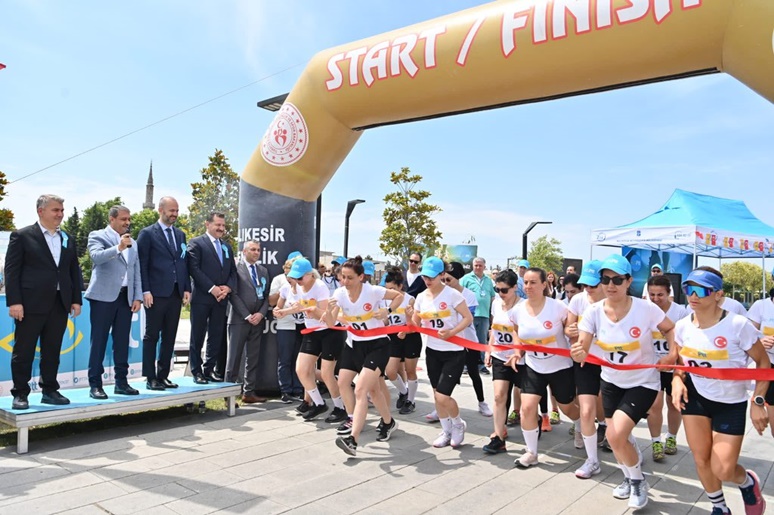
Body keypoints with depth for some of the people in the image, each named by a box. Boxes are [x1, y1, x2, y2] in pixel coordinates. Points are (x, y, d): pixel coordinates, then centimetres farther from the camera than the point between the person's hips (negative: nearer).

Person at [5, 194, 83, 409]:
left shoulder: (68, 239, 14)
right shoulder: (22, 236, -1)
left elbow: (74, 271, 14)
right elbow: (11, 270, -5)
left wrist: (76, 299, 7)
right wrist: (14, 301, -12)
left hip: (60, 304, 5)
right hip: (30, 304, -4)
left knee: (52, 351, 11)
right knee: (23, 351, 4)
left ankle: (50, 391, 21)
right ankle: (20, 394, 15)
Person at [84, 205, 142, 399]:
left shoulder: (132, 243, 17)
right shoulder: (97, 236, 1)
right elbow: (96, 256, -18)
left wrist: (138, 297, 6)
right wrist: (118, 248, -31)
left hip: (125, 297, 5)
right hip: (103, 296, -5)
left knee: (122, 342, 8)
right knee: (99, 341, -1)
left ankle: (121, 382, 15)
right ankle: (95, 384, 6)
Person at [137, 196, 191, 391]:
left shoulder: (180, 235, 15)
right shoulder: (147, 234, -2)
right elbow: (142, 265, -6)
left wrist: (187, 288, 7)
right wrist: (145, 291, -12)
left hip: (176, 293, 6)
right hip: (156, 294, -5)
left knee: (169, 337, 9)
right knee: (151, 336, 2)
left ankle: (163, 375, 17)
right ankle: (150, 378, 9)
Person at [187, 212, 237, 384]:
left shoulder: (226, 247, 19)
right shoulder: (196, 243, -1)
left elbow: (233, 271, 15)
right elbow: (194, 268, -11)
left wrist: (228, 287, -5)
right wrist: (212, 288, -15)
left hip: (221, 299, 6)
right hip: (201, 298, -5)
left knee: (216, 337, 8)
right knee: (198, 337, 2)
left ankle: (209, 369, 17)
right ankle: (196, 371, 11)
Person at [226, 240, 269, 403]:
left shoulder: (263, 270, 16)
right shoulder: (236, 268, -1)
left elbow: (267, 295, 12)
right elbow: (233, 295, -8)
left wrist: (261, 313, -4)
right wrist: (247, 316, -12)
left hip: (258, 320, 5)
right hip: (239, 319, -5)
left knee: (253, 358, 7)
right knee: (234, 357, -2)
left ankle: (249, 392, 12)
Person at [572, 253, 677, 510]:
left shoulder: (646, 308, -21)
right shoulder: (593, 311, -15)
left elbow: (671, 329, -1)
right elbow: (582, 351, -18)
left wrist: (673, 354, -16)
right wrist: (578, 353, -41)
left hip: (643, 382, -4)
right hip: (610, 381, 4)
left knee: (615, 436, -16)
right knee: (616, 437, 15)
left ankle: (638, 481, 14)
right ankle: (629, 476, 47)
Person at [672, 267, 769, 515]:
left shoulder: (738, 325, -22)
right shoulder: (682, 326, -8)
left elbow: (763, 363, -10)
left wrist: (758, 402, -15)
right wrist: (678, 381, -11)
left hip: (731, 403, -3)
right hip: (695, 396, 3)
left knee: (722, 470, -4)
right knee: (701, 460, 8)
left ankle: (748, 482, 34)